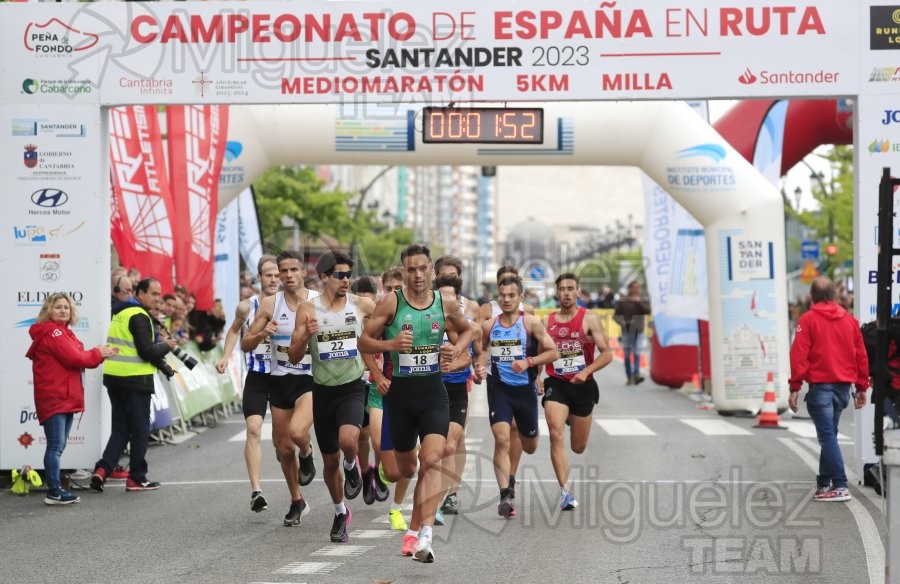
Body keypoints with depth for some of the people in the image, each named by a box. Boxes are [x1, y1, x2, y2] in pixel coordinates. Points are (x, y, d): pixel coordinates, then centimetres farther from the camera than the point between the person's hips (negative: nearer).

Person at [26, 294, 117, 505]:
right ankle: (54, 492, -10)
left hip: (66, 398, 11)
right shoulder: (51, 333, -11)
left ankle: (55, 488, 16)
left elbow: (77, 358, 15)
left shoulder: (62, 333, 21)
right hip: (53, 398, -11)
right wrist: (98, 354, -3)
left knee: (59, 446, 12)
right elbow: (74, 358, -17)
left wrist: (100, 353, -1)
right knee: (56, 446, -10)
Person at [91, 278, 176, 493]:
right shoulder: (139, 316, -13)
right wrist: (166, 346, -2)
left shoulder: (120, 313, 16)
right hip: (135, 379, -8)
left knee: (120, 428, 13)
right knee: (140, 430, 3)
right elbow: (147, 351, -19)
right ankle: (137, 478, 8)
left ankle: (102, 469, -2)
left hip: (113, 377, 8)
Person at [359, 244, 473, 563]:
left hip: (433, 392, 0)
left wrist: (457, 349, 0)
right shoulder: (390, 303, -7)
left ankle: (426, 535, -26)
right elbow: (364, 342, -3)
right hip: (400, 391, 0)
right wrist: (390, 344, -22)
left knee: (431, 459, -20)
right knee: (406, 467, 13)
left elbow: (466, 330, 20)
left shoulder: (447, 304, 0)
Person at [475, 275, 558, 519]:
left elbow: (553, 352, -5)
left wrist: (529, 362, -19)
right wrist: (480, 366, 0)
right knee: (501, 439, -19)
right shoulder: (488, 326, 2)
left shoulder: (531, 323, -7)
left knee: (530, 447, 16)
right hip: (499, 389, 0)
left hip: (525, 389, 0)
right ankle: (505, 495, -18)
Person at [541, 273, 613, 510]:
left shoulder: (589, 319, -3)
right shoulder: (547, 322, 6)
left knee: (578, 447, 12)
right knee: (556, 435, -22)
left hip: (583, 386, -1)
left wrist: (586, 371, -21)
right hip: (556, 385, 1)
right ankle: (565, 491, -22)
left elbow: (607, 354, -7)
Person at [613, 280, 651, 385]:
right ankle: (630, 378, 10)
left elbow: (647, 311, -9)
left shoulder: (643, 301, 9)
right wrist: (622, 322, -14)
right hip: (627, 330, 0)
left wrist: (639, 302, -16)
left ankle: (636, 375, -23)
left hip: (638, 330, 0)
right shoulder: (623, 301, 5)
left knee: (637, 353, -14)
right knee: (627, 355, 2)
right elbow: (616, 315, 5)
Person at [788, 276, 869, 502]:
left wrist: (795, 388, -9)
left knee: (827, 436, -6)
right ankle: (824, 483, 20)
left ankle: (840, 486, -14)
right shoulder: (850, 320, 10)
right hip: (844, 386, 5)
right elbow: (861, 356, 10)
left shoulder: (808, 320, -5)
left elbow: (799, 356, -11)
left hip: (820, 387, -5)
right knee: (830, 434, 16)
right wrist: (862, 387, 15)